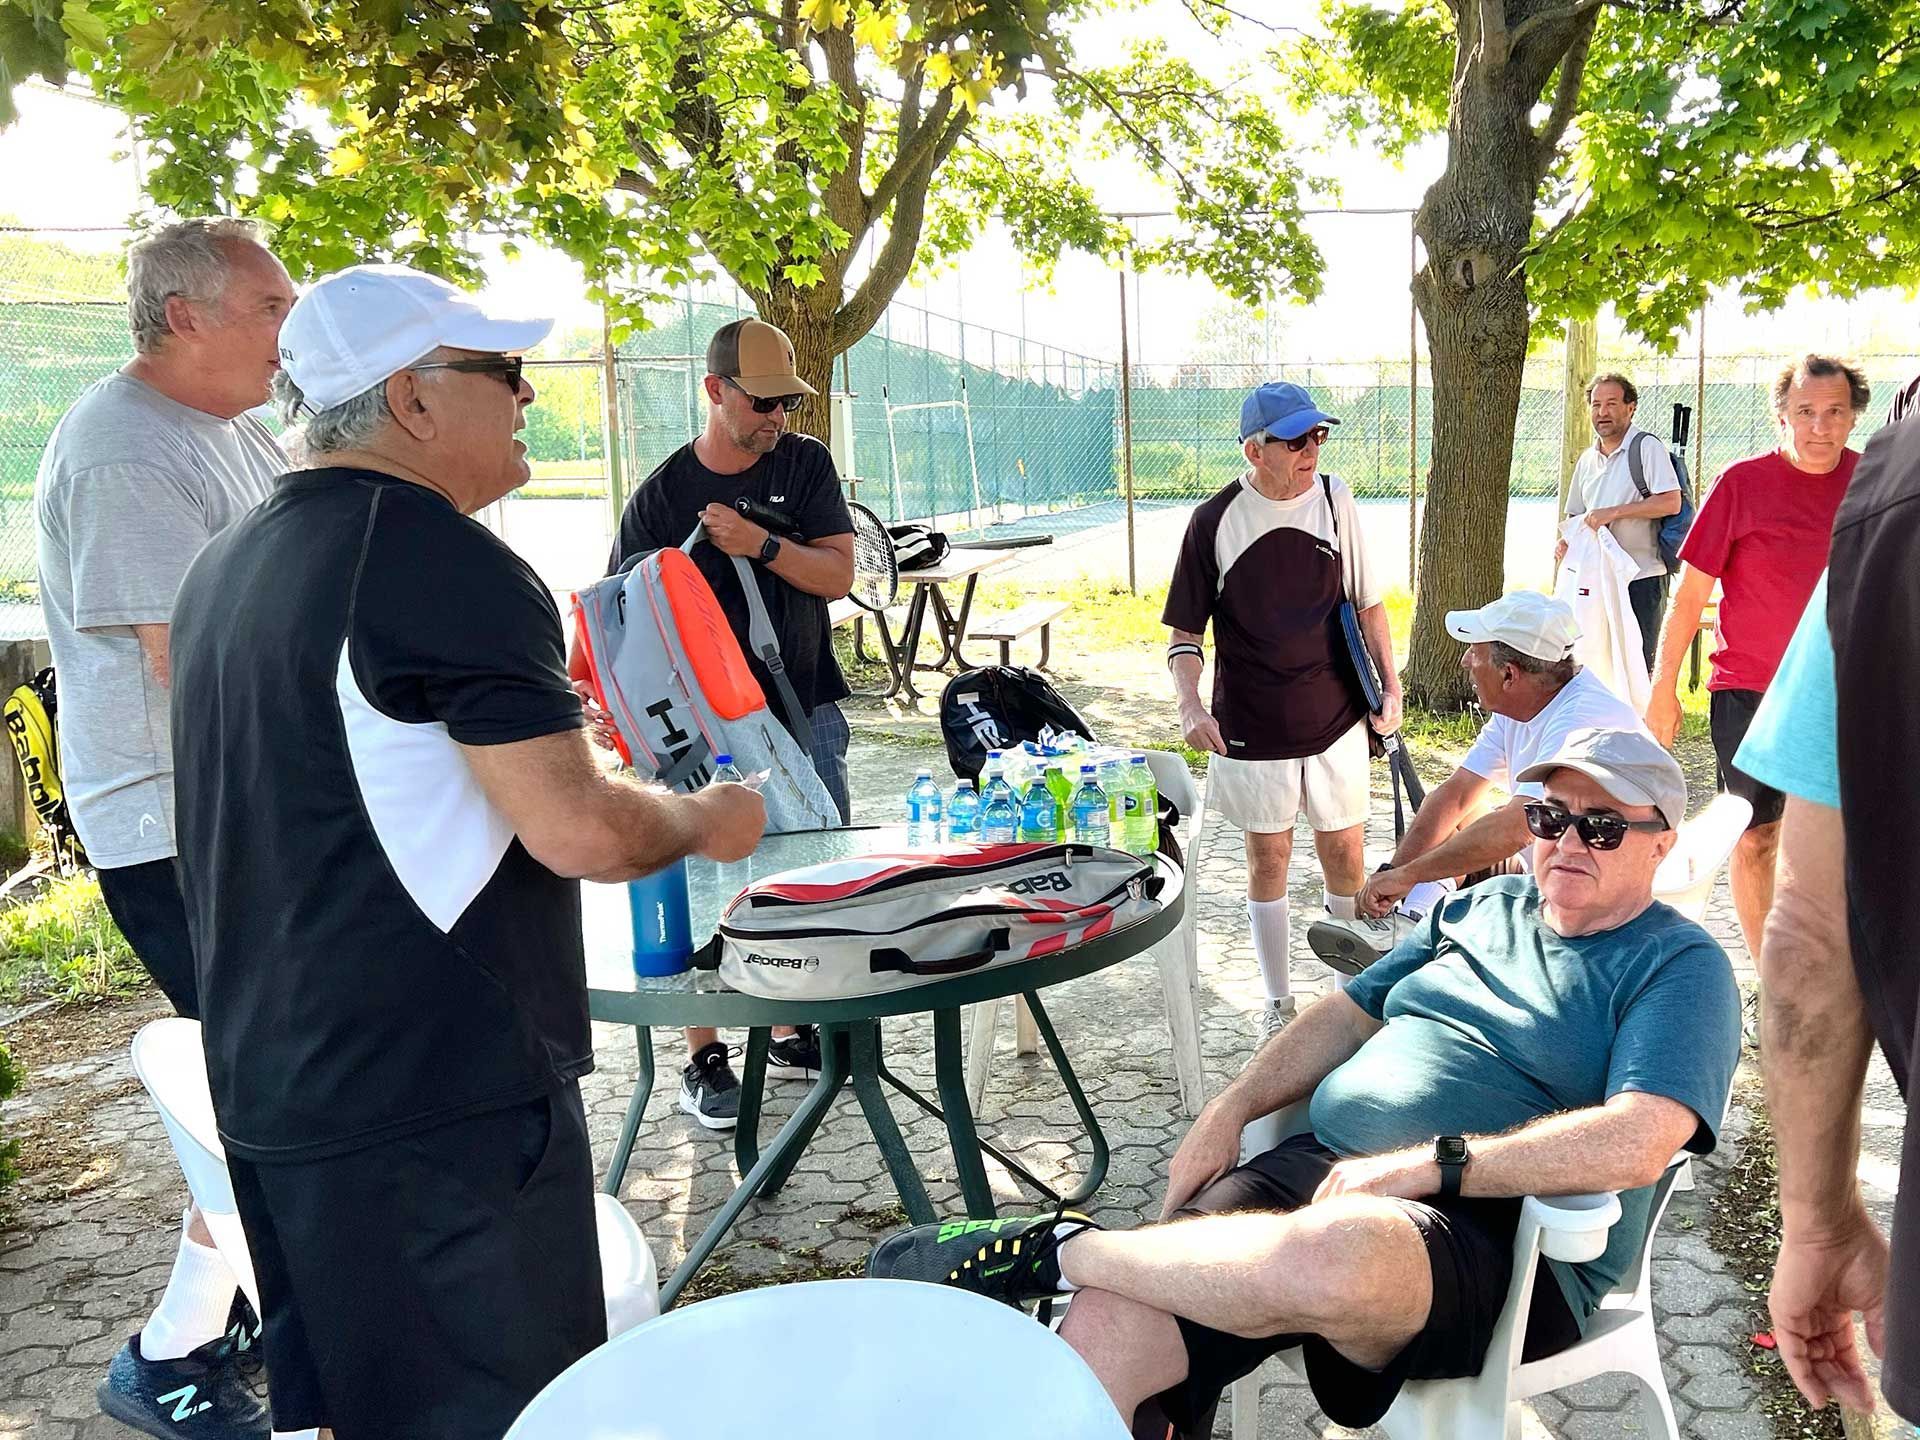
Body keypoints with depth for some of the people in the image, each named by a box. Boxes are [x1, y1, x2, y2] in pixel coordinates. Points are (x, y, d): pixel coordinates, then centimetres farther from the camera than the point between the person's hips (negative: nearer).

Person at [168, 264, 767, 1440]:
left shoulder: (228, 569, 11)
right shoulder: (446, 562, -18)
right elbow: (580, 830, -22)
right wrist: (708, 819, -3)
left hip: (272, 1092, 9)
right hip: (441, 1105, -9)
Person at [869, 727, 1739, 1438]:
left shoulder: (1680, 967, 2)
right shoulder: (1483, 907, 23)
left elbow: (1637, 1143, -15)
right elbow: (1350, 1014, 24)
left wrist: (1423, 1166, -18)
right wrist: (1231, 1110, 7)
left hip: (1494, 1236, -5)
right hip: (1323, 1168, 6)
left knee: (1329, 1257, -42)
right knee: (1106, 1328, -21)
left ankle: (1057, 1249, -19)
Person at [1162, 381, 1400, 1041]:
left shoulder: (1334, 498, -1)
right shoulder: (1215, 521, -8)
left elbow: (1367, 601, 9)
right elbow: (1185, 630, -2)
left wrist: (1390, 685, 5)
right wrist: (1190, 705, -17)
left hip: (1335, 719, 2)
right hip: (1251, 729, -1)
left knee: (1345, 854, 8)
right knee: (1268, 860, 9)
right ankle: (1278, 1003, 25)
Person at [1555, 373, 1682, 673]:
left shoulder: (1646, 446, -5)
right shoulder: (1586, 459, 16)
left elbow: (1671, 502, -15)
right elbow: (1576, 513, 25)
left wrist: (1613, 513, -18)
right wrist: (1564, 541, 4)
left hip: (1641, 577, -7)